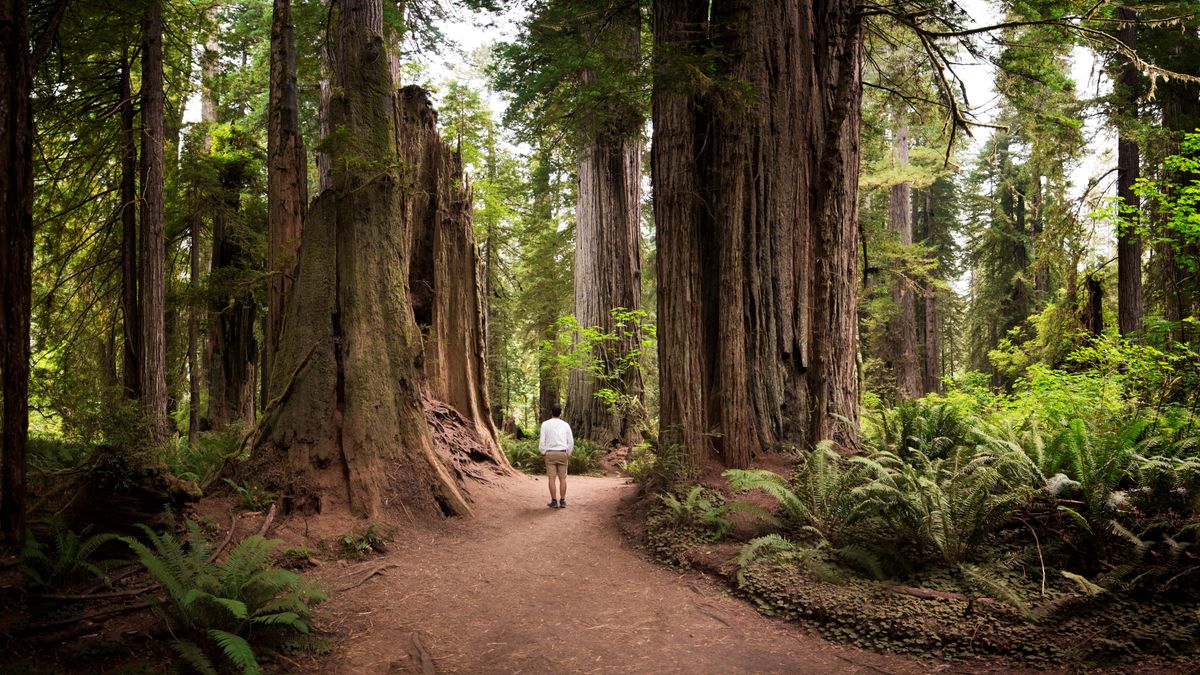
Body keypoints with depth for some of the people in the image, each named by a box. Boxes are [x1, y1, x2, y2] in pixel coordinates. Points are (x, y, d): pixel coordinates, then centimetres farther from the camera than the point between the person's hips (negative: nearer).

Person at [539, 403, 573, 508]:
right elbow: (571, 441, 5)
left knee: (551, 478, 0)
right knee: (562, 478, 6)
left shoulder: (545, 424, -3)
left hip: (550, 453, -2)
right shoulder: (565, 425, 3)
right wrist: (568, 454, 16)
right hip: (562, 453, 2)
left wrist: (543, 453, 9)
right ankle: (562, 501, 6)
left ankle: (554, 501, 1)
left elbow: (542, 440, -5)